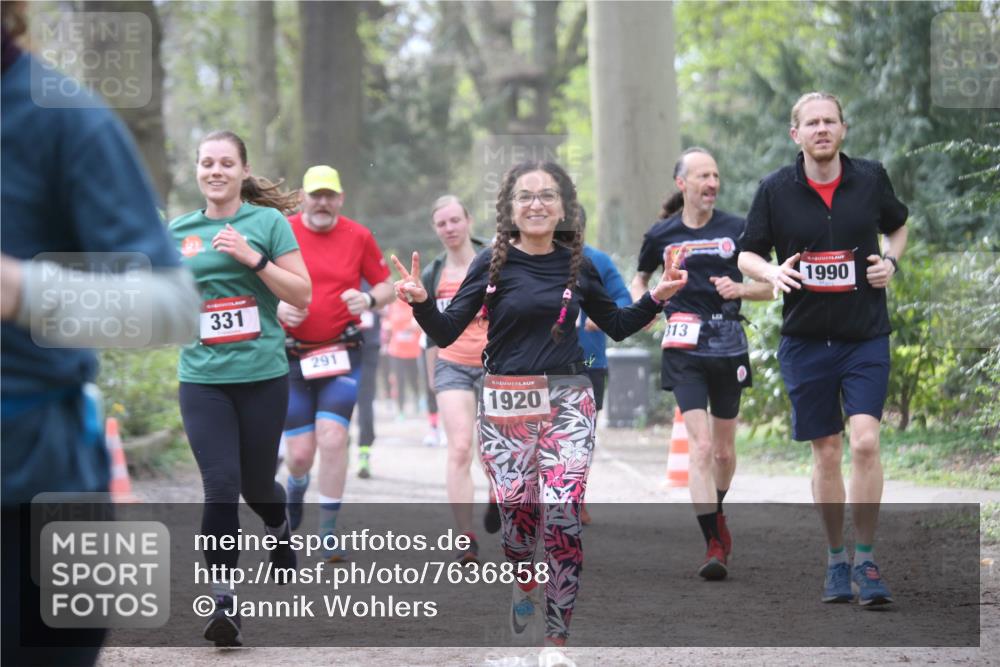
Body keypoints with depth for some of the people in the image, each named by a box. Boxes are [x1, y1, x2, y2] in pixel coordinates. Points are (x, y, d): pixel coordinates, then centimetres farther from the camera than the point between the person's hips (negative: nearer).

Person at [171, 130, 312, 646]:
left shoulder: (267, 221, 0)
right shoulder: (180, 229, 9)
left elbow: (302, 295, -4)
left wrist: (254, 258, -15)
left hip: (262, 374, -1)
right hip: (202, 378, 1)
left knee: (257, 483, 11)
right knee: (220, 487, -11)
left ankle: (280, 530, 46)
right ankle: (223, 600, -9)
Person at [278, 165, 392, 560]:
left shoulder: (358, 236, 2)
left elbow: (386, 285, 11)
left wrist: (370, 299, -11)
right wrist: (277, 306, -15)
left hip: (342, 353, 0)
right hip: (292, 355, 0)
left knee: (333, 438, -14)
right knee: (300, 452, -1)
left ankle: (328, 531, -4)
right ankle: (296, 485, 37)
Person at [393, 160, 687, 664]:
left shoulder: (576, 264, 5)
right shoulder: (494, 263, -1)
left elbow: (617, 326, 19)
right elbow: (446, 333, -2)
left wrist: (657, 298, 5)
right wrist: (420, 302, -20)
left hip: (566, 401, 1)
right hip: (505, 405, -1)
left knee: (563, 516, -12)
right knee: (517, 517, 0)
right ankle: (522, 594, 33)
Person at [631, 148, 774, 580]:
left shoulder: (736, 229, 2)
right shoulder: (661, 235, 3)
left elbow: (768, 287, 7)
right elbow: (640, 278, 22)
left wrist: (739, 288, -12)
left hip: (729, 345, 2)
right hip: (684, 348, -1)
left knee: (724, 450, 11)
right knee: (701, 445, -15)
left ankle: (715, 515, 40)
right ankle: (714, 544, -15)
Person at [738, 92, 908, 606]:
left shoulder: (871, 178, 1)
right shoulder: (775, 189, -2)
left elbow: (897, 226, 19)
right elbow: (746, 255, 7)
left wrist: (891, 261, -1)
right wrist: (772, 272, -15)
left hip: (866, 337, 0)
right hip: (806, 338, 0)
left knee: (865, 441, -15)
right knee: (826, 453, 5)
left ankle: (865, 559, -5)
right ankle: (836, 561, 19)